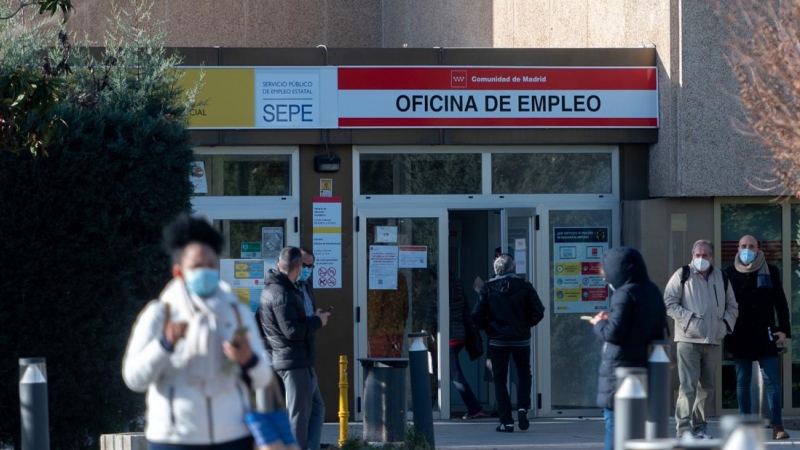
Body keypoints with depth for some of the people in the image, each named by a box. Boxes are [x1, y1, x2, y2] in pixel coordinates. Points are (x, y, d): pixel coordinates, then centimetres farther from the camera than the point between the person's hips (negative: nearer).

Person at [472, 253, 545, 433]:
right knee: (524, 374, 20)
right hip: (521, 339, 1)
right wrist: (526, 324, 9)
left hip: (498, 340, -1)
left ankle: (506, 421, 1)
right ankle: (523, 407, -2)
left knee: (500, 379, 6)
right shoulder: (524, 287, -4)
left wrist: (488, 328, 8)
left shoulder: (488, 289, -6)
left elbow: (477, 316, -9)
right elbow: (538, 311, -6)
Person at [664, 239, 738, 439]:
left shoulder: (721, 278, 15)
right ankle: (684, 428, -13)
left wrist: (726, 323, 6)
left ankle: (700, 426, 16)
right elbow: (669, 302, -3)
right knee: (688, 385, -11)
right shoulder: (683, 275, 1)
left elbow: (732, 307, 23)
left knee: (707, 386, 8)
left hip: (713, 340, 5)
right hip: (689, 339, -5)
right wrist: (687, 319, -12)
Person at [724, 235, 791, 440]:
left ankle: (777, 425, -6)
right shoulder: (729, 274, 5)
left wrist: (784, 329, -1)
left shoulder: (770, 272, 6)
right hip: (740, 337, 1)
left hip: (765, 336, -1)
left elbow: (780, 303, 7)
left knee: (772, 380, -6)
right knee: (742, 381, 4)